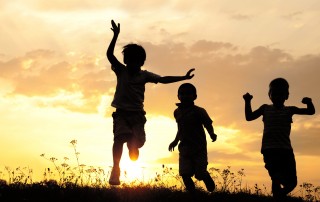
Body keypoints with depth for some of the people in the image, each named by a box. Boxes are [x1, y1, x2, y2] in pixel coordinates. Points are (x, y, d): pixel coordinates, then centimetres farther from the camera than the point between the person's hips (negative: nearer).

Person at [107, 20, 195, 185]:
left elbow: (163, 79, 3)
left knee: (135, 144, -7)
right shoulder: (121, 71, 4)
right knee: (119, 137, -25)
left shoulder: (144, 75, 8)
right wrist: (115, 35, -19)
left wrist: (183, 77, -6)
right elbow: (109, 55, -8)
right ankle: (115, 169, -26)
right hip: (121, 113, -1)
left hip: (137, 114, 1)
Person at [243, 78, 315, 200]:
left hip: (286, 150, 2)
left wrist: (309, 102, -10)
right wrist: (247, 102, 4)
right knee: (276, 179, -19)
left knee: (291, 182, 4)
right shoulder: (265, 108, 13)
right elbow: (249, 117, 17)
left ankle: (280, 196, 32)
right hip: (269, 149, -2)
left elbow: (311, 112, 12)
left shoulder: (289, 110, 13)